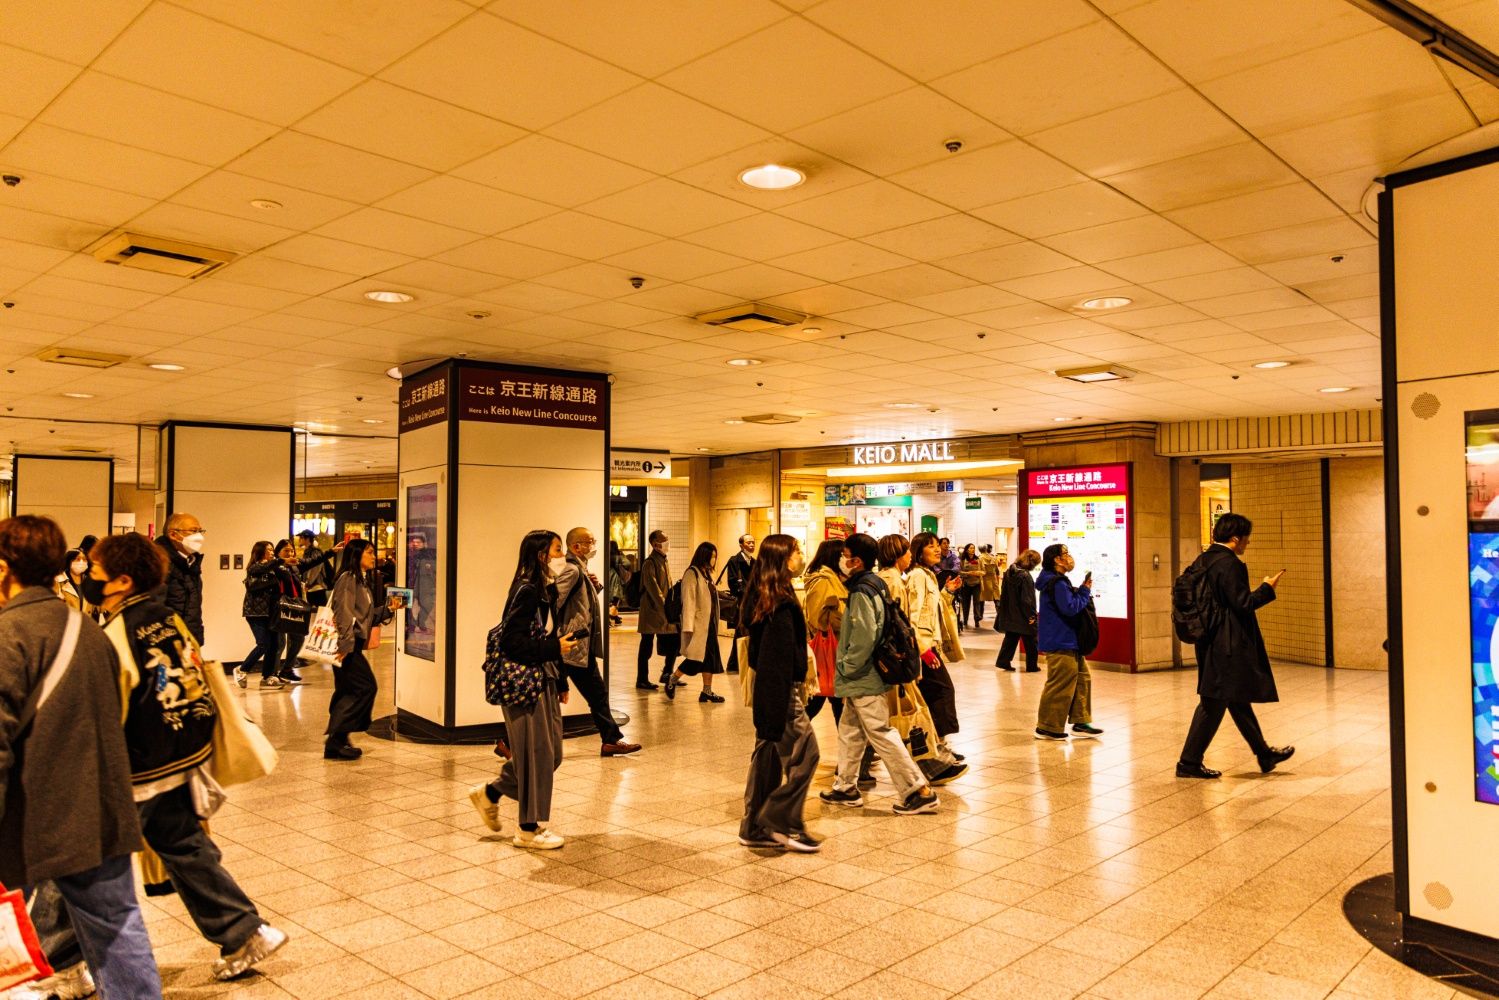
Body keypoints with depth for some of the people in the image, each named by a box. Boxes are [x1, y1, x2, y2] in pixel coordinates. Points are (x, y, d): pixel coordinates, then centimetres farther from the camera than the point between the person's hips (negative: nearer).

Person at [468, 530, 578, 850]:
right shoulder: (526, 591, -17)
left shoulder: (548, 590, 12)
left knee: (551, 753, 14)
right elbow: (512, 641, -23)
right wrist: (554, 648, -23)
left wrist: (561, 681, 14)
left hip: (545, 681, 10)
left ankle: (489, 794, 30)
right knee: (536, 753, 0)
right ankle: (529, 830, 15)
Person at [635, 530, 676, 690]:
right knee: (646, 646, 0)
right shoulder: (650, 563, -14)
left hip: (665, 613, 9)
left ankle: (667, 674, 24)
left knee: (674, 642, 10)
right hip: (652, 611, -8)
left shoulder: (664, 561, 14)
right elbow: (653, 589, -21)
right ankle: (642, 681, 8)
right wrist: (665, 609, -23)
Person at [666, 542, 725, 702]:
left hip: (710, 623, 9)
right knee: (696, 659, -7)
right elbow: (688, 601, -16)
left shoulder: (706, 573, 14)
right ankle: (672, 679, 12)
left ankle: (707, 691, 13)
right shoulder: (692, 573, -12)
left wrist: (715, 624, 12)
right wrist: (688, 627, -21)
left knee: (711, 658, 7)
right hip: (698, 624, -9)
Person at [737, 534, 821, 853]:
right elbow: (784, 656, -22)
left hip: (764, 687, 10)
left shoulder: (760, 597, 10)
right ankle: (783, 823, 6)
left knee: (767, 753, 14)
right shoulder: (781, 602, -19)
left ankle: (755, 828, 20)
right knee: (804, 753, -1)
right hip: (781, 690, -10)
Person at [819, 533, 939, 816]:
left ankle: (918, 791, 3)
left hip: (864, 679, -10)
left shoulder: (862, 592, -20)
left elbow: (864, 638, -27)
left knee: (881, 735, -3)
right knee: (849, 731, 17)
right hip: (862, 679, 10)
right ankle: (846, 787, 28)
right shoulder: (875, 584, 9)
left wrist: (847, 668, -15)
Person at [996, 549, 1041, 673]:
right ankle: (1031, 666, 15)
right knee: (1030, 642, 7)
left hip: (1010, 615, 7)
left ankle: (1003, 661, 14)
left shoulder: (1009, 572, 4)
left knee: (1010, 638, 17)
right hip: (1023, 616, -7)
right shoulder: (1025, 576, -22)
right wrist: (1031, 615, -12)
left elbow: (1004, 593, 11)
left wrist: (1002, 610, 18)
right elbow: (1027, 599, -21)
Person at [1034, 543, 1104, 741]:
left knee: (1082, 678, 14)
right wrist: (1085, 591, -11)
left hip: (1068, 641, 11)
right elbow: (1070, 608, -23)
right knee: (1060, 685, -5)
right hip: (1060, 643, -11)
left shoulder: (1058, 581, 15)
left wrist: (1082, 591, 1)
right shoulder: (1057, 583, -18)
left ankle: (1081, 722, 20)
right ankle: (1047, 727, 4)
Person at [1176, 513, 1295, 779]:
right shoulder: (1230, 564, -18)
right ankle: (1189, 762, 4)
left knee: (1239, 699, 19)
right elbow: (1242, 603, -20)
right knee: (1214, 703, -2)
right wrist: (1267, 588, -7)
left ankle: (1264, 754, 33)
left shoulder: (1201, 561, 9)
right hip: (1228, 645, -10)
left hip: (1210, 642, 10)